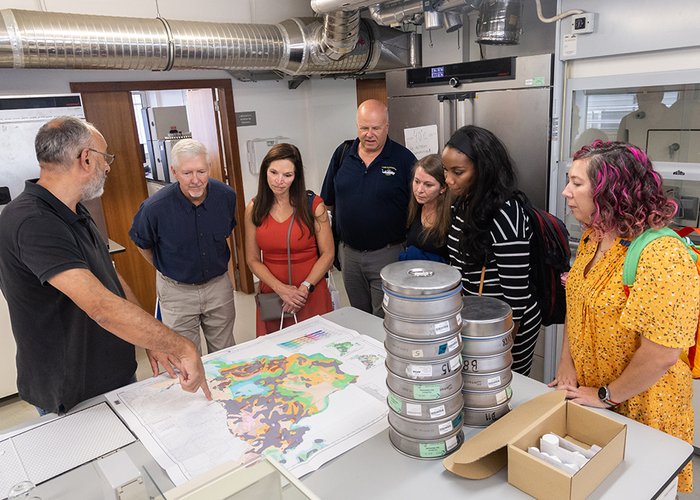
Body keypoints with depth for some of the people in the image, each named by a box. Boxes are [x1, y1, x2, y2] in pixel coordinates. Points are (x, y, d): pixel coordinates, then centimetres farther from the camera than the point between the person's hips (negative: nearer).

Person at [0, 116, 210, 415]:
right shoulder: (32, 223, -28)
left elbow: (110, 278, 8)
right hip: (72, 399, -8)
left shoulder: (74, 213, 5)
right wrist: (182, 348, -31)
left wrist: (152, 341, -3)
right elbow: (102, 307, -36)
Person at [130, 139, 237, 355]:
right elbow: (142, 244, 0)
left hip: (219, 284, 3)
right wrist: (164, 269, 9)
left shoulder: (226, 196, -13)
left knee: (225, 355, 18)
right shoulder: (155, 207, -23)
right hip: (177, 291, -2)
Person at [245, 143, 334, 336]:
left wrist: (304, 288, -13)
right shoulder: (254, 209, 1)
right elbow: (253, 259, 3)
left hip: (311, 296, -2)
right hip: (272, 296, 2)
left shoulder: (313, 205, -6)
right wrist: (281, 288, -10)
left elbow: (327, 254, -3)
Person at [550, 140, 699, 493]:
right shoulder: (592, 239, 0)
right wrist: (567, 362, -1)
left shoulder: (661, 256, -27)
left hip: (638, 408, -7)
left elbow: (661, 354, -28)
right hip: (583, 396, 7)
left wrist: (607, 396, -17)